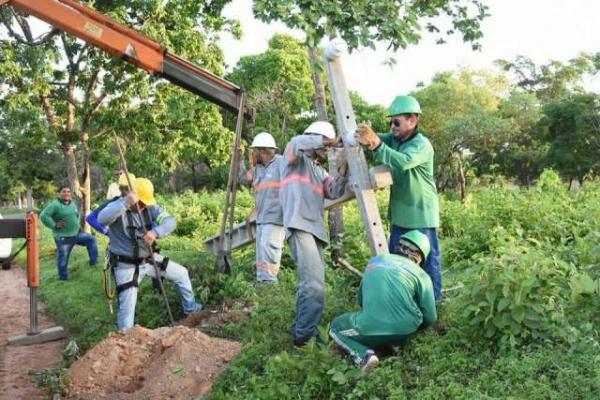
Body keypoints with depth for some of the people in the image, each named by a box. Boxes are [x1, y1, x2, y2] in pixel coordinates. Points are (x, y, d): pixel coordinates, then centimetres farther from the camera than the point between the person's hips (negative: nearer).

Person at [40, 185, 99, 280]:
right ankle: (63, 278, 17)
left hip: (76, 234, 7)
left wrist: (77, 224, 14)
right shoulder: (55, 204, -15)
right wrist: (54, 226, -21)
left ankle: (94, 262, 14)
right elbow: (43, 216, -24)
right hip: (63, 237, -7)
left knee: (91, 239, 5)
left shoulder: (73, 203, 10)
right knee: (63, 258, 2)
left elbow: (77, 215, 29)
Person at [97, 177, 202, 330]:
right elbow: (102, 219, -43)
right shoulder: (118, 207, -21)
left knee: (182, 273, 16)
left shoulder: (150, 206, -6)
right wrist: (125, 203, -54)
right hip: (127, 265, -6)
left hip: (148, 259, 6)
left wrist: (155, 232, -41)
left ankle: (190, 309, 37)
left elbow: (170, 221, -20)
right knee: (127, 308, -12)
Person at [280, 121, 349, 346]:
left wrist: (344, 166, 0)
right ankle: (304, 336, -14)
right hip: (299, 226, -9)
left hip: (315, 229, 9)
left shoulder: (319, 171, 29)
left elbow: (334, 192, 11)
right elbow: (298, 143, -16)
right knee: (314, 284, -18)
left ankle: (303, 332, 14)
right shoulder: (295, 158, 9)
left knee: (310, 283, 7)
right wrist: (331, 140, -8)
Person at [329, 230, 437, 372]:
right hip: (406, 330, 2)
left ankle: (364, 354, 0)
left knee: (336, 326, 26)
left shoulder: (375, 260, 17)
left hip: (371, 330, -1)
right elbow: (430, 318, 7)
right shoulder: (421, 274, 8)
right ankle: (395, 343, 10)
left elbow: (360, 300, 26)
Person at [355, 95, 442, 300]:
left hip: (421, 215, -8)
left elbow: (403, 162, -37)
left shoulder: (422, 144, -19)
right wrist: (363, 137, -27)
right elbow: (377, 140, -4)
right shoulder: (394, 139, 7)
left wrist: (376, 144, -46)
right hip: (401, 214, 8)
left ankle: (433, 299, 15)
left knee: (428, 259, 3)